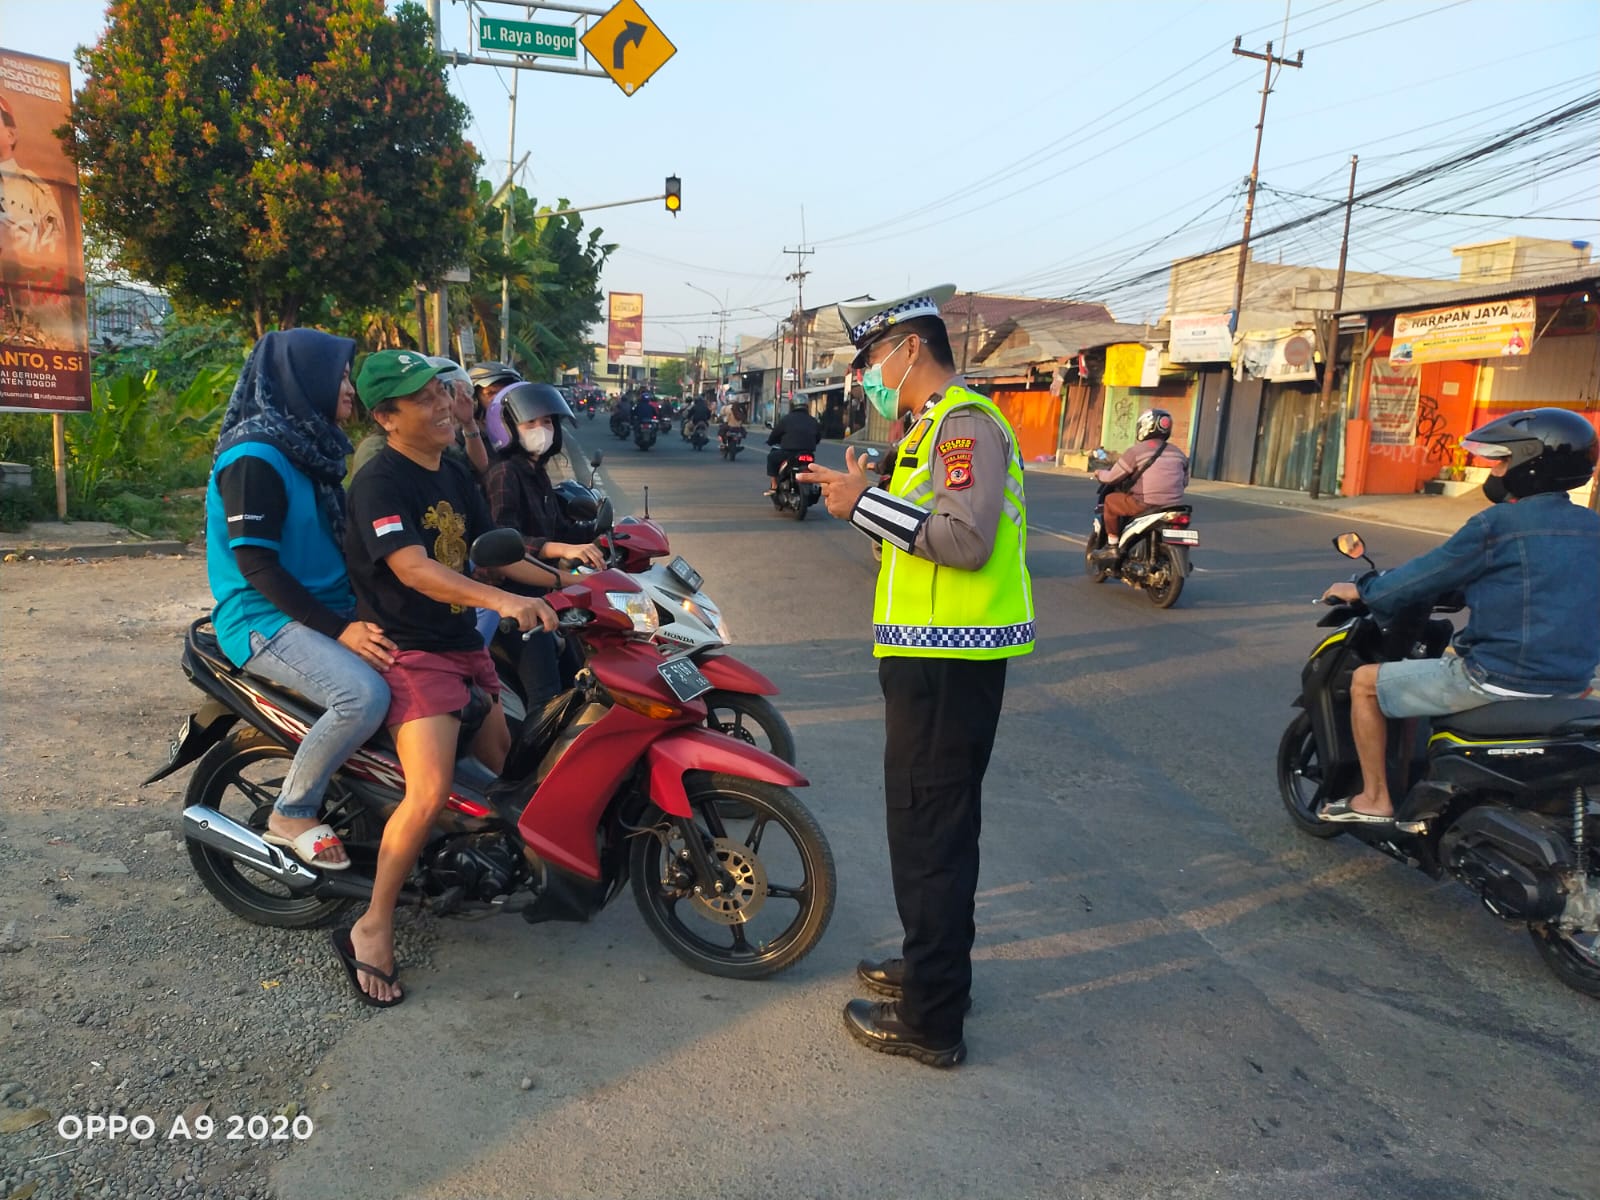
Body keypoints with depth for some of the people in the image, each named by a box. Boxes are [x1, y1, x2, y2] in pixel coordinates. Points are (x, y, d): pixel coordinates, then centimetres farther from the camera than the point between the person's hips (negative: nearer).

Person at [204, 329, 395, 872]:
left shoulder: (308, 449, 13)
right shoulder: (255, 458, -14)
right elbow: (256, 564, -20)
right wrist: (339, 629, -24)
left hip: (327, 608, 9)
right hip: (265, 620, -9)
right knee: (365, 695, -31)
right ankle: (291, 814, -9)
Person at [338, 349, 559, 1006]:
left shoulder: (454, 473, 11)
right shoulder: (379, 482, -17)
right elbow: (414, 568, -31)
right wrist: (502, 601, -44)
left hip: (463, 644, 9)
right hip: (408, 651, -9)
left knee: (502, 768, 18)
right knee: (430, 792, -22)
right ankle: (371, 929, -5)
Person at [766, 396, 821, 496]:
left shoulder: (786, 419, 0)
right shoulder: (813, 421, 13)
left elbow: (775, 434, 6)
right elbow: (818, 437, 21)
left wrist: (770, 441, 28)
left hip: (789, 452, -4)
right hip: (808, 454, 4)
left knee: (771, 457, 19)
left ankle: (773, 486, 12)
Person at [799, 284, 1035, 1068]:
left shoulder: (965, 421, -14)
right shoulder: (939, 424, 19)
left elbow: (967, 537, -26)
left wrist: (869, 504, -21)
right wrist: (862, 496, 11)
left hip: (948, 659, -11)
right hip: (938, 652, 11)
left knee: (929, 827, -3)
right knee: (936, 820, 21)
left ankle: (931, 1020, 9)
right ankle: (934, 965, 38)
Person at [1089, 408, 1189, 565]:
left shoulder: (1136, 451, -5)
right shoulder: (1178, 453, 12)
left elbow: (1112, 477, 0)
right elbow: (1184, 481, 20)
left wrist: (1099, 474, 22)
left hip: (1146, 505, -6)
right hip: (1174, 507, 6)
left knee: (1111, 500, 13)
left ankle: (1112, 547, 11)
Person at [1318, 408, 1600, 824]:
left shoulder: (1499, 523, -14)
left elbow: (1428, 574, -6)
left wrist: (1362, 592, 10)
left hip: (1500, 678, -8)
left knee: (1365, 682, 7)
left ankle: (1375, 799, 13)